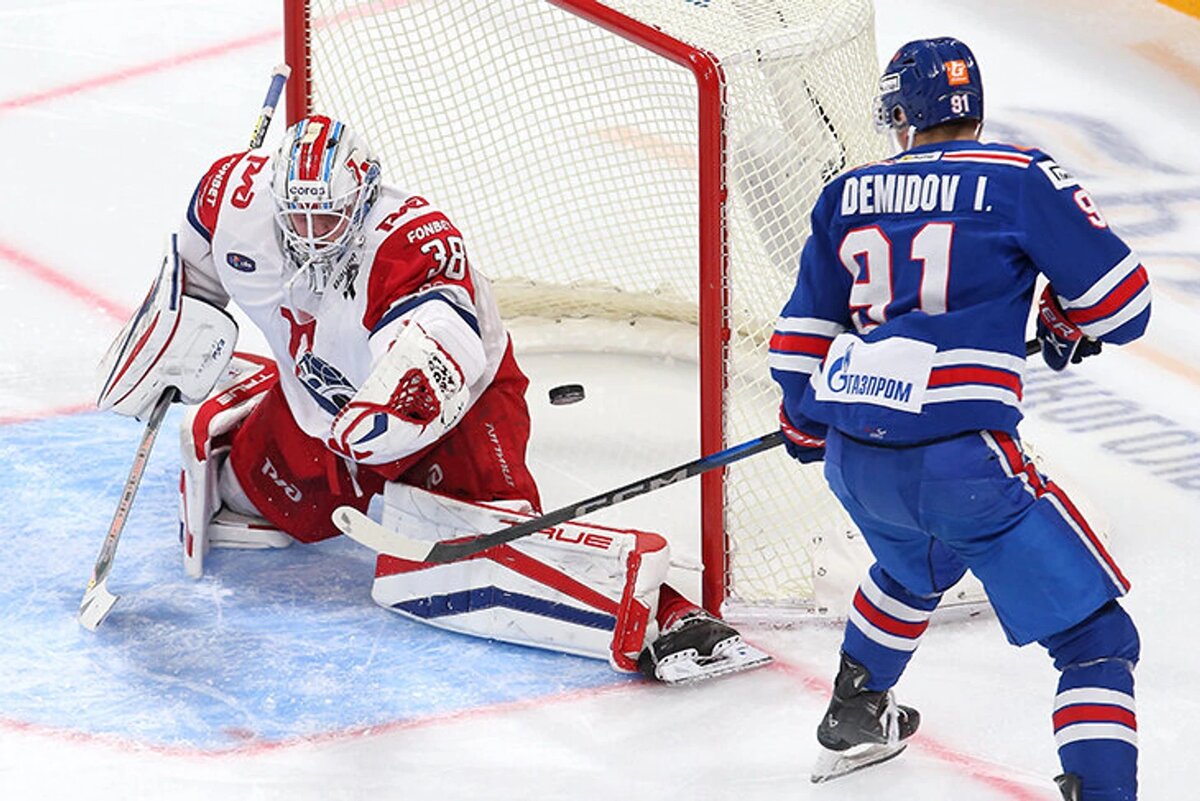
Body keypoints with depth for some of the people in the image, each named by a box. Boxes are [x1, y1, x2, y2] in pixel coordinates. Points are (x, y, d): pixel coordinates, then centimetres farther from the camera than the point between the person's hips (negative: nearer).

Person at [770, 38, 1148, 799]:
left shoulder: (849, 194, 14)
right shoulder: (1021, 180, 0)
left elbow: (803, 333, 21)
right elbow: (1121, 301, 0)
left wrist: (806, 423, 39)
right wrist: (1067, 327, 22)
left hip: (854, 459, 6)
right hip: (959, 462, -6)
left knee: (915, 565, 39)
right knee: (1095, 635, 0)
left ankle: (852, 720, 53)